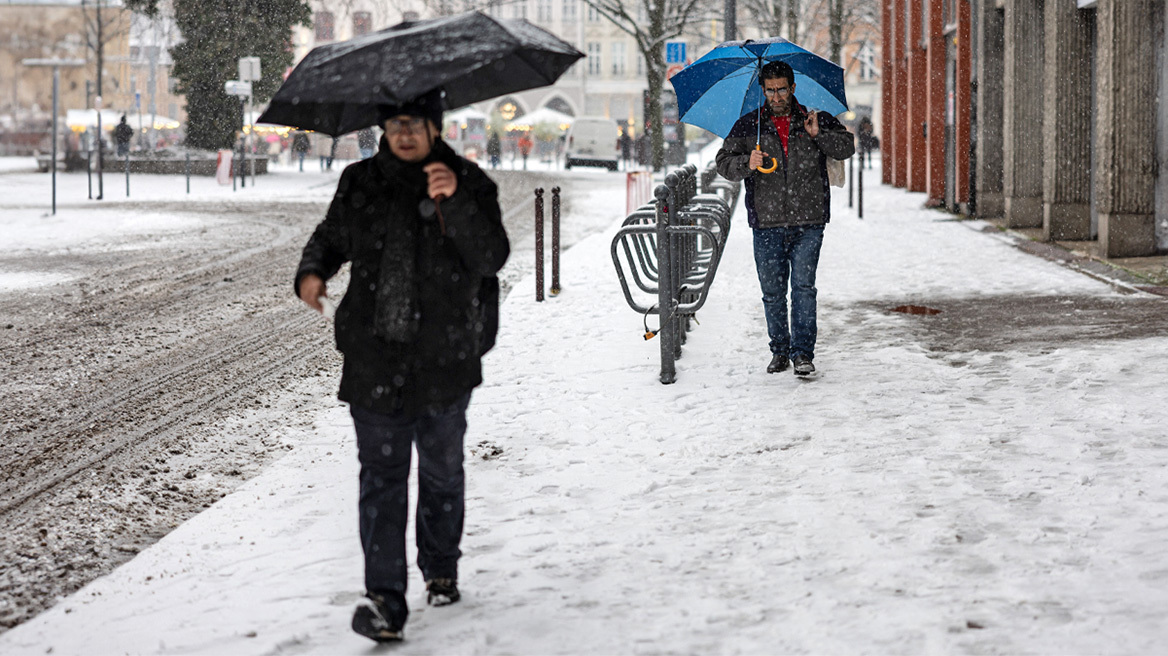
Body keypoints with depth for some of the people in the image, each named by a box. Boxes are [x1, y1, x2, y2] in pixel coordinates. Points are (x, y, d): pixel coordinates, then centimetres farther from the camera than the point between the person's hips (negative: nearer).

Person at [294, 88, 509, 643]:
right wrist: (312, 271, 0)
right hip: (373, 356, 1)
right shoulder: (360, 184, 7)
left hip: (445, 356, -1)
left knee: (441, 469, 14)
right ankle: (385, 600, -9)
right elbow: (332, 236, 22)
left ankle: (440, 570, 37)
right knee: (381, 475, -6)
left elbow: (492, 256, -15)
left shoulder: (468, 182, -3)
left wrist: (456, 202, -30)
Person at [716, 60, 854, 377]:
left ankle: (803, 353, -3)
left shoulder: (817, 120, 8)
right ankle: (779, 351, 20)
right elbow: (724, 162, 4)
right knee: (772, 292, 7)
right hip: (767, 224, 1)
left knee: (803, 286, -7)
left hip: (808, 223, -1)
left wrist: (819, 134, -14)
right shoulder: (747, 126, 7)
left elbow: (847, 147, 3)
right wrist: (746, 163, -18)